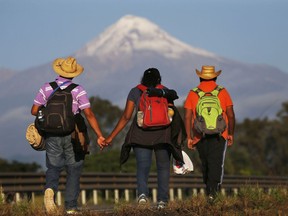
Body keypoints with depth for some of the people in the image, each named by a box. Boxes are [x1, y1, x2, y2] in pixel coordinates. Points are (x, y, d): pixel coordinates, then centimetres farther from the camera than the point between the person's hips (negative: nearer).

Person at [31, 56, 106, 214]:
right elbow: (89, 114, -12)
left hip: (52, 135, 1)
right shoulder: (78, 90, -5)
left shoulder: (46, 88, 1)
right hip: (72, 135, -1)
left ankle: (50, 188, -22)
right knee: (73, 171, 10)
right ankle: (71, 207, 6)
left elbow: (34, 111, 0)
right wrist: (99, 136, -10)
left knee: (53, 167, 11)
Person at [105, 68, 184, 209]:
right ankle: (162, 200, 3)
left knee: (142, 166, 0)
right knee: (163, 166, 12)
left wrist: (111, 137, 8)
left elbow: (126, 117, 4)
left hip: (141, 134, 0)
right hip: (162, 134, 0)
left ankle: (142, 192, -27)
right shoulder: (166, 93, 10)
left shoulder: (135, 92, 7)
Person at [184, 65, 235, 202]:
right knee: (216, 164, -8)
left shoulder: (193, 93, 4)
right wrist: (231, 134, 12)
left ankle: (210, 190, 27)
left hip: (200, 136, 2)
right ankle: (212, 191, -26)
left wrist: (189, 137, 1)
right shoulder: (222, 92, 3)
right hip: (219, 135, -2)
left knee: (205, 164, 17)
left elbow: (187, 117, -2)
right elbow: (231, 115, 1)